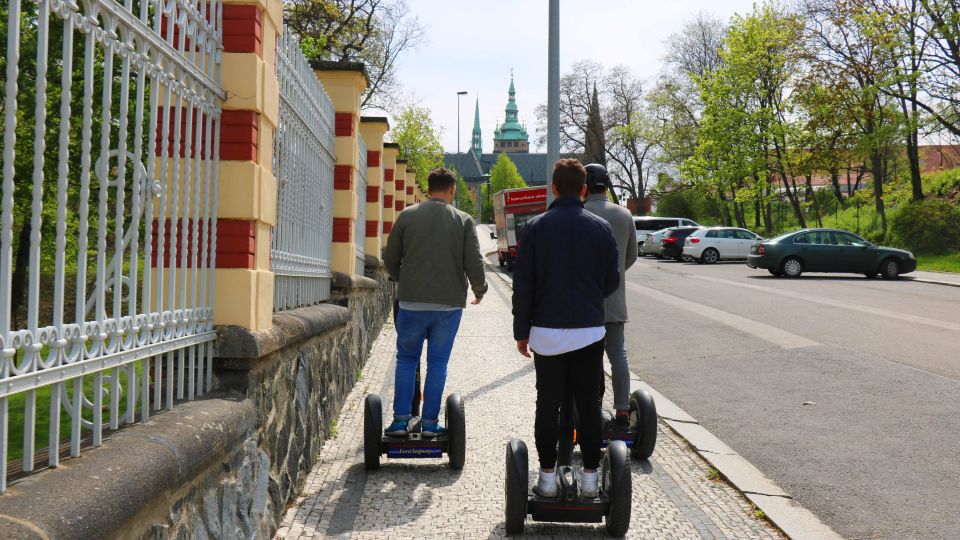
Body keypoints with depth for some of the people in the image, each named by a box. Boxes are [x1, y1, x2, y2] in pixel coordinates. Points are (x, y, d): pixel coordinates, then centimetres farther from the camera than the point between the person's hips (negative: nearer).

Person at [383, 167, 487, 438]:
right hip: (449, 303, 0)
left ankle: (400, 419, 9)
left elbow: (390, 259, 6)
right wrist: (480, 290, 15)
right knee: (438, 363, 9)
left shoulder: (407, 216, 2)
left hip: (412, 302, 0)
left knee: (406, 358, 13)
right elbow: (474, 263, -4)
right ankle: (430, 423, 10)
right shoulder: (464, 220, 1)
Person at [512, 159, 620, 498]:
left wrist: (521, 331, 4)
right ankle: (590, 477, 12)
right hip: (589, 330, 1)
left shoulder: (536, 227, -3)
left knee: (547, 404, 8)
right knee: (589, 405, 9)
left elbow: (523, 285, -4)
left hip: (547, 331, -1)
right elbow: (612, 281, 7)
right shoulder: (601, 228, 0)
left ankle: (548, 477, 10)